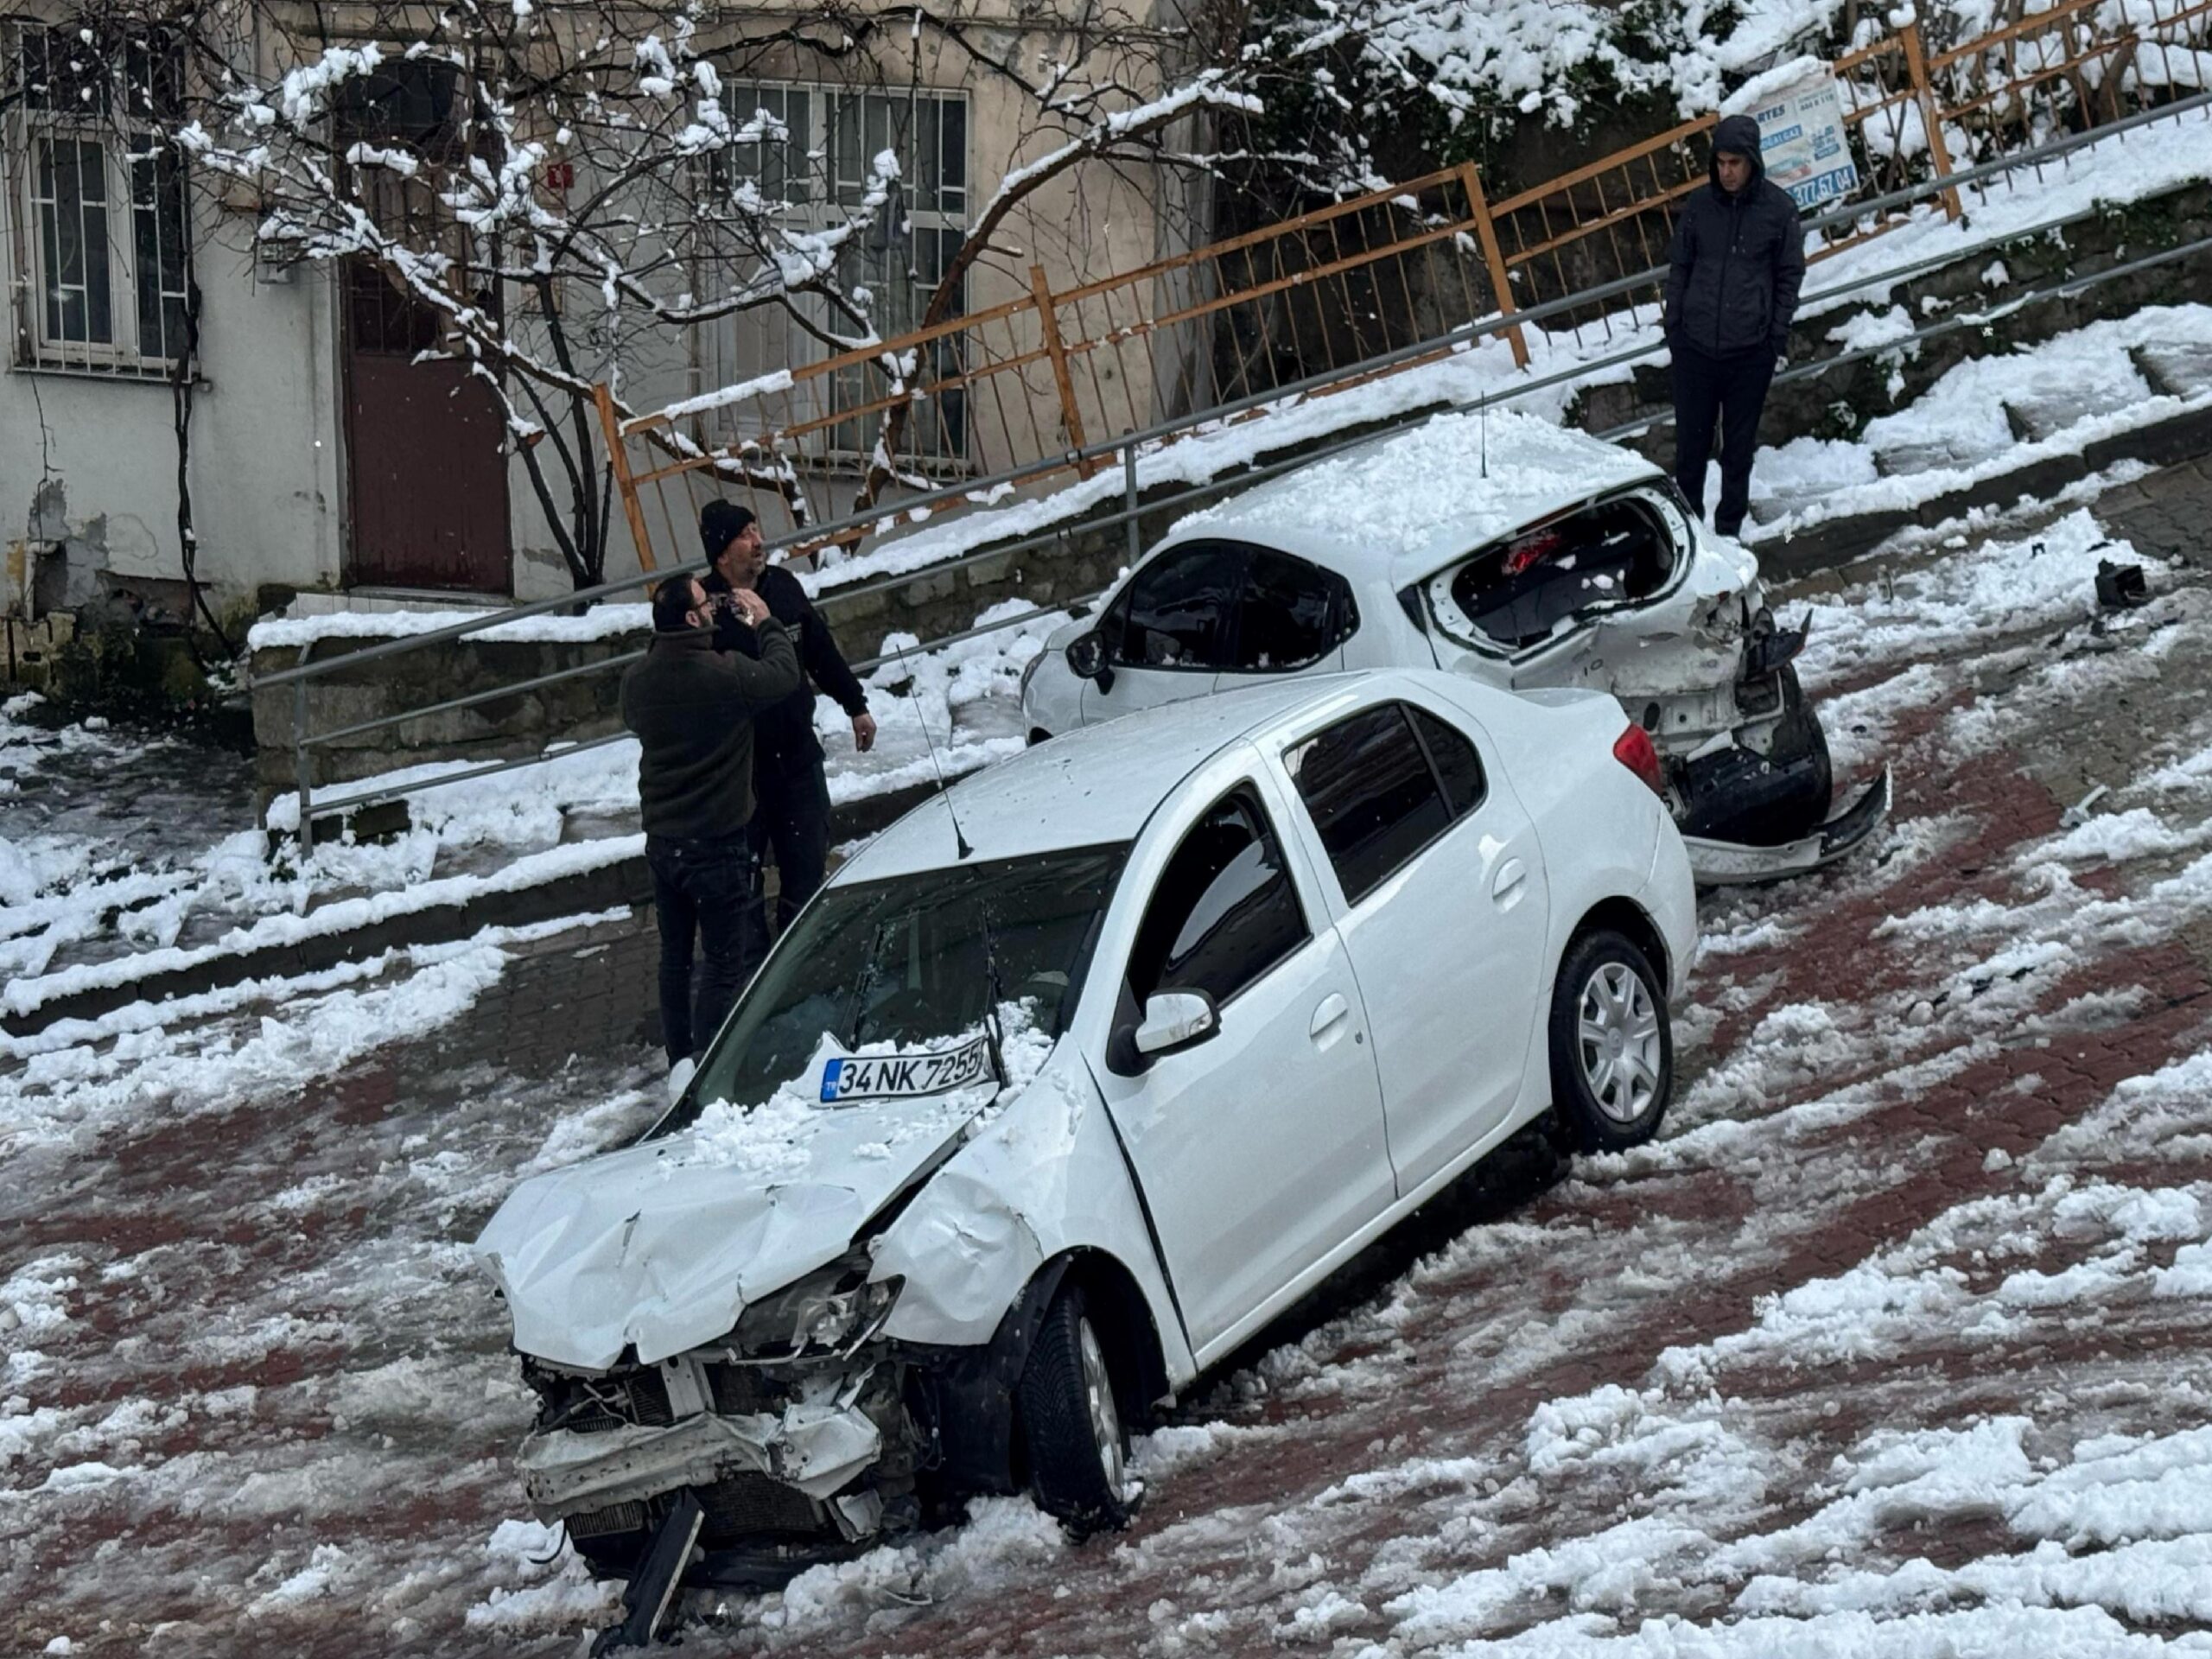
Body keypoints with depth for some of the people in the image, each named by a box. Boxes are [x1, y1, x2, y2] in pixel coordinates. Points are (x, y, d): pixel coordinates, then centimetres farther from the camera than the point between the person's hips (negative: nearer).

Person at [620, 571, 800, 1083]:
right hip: (717, 842, -6)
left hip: (661, 841, 6)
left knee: (674, 955, 18)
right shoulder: (725, 674, -22)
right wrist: (765, 624, 10)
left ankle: (679, 1060, 26)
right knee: (726, 961, 2)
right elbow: (783, 675, -6)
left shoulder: (637, 679, -3)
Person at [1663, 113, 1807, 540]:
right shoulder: (1699, 204, 1)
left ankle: (1729, 528, 18)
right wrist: (1673, 328, 4)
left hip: (1751, 350, -2)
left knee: (1739, 447, 7)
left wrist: (1778, 339, -3)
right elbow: (1679, 267, 9)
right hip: (1695, 345, 2)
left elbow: (1790, 276, 1)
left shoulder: (1779, 208, -4)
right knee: (1690, 444, 7)